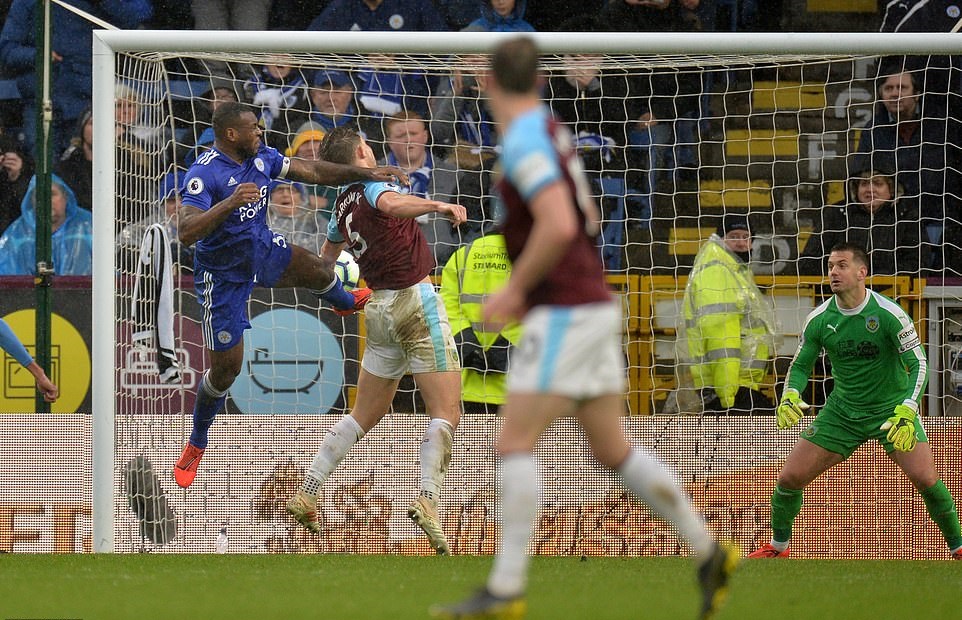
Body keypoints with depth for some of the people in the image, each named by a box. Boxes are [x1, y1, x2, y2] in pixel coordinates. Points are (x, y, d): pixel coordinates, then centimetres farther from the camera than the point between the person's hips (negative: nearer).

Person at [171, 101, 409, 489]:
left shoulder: (261, 157, -8)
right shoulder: (204, 174, -31)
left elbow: (313, 172, 3)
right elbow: (186, 232, -41)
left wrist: (367, 174, -3)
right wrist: (230, 202, -52)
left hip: (261, 250, 6)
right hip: (224, 275, -6)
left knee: (318, 271, 18)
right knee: (226, 368, -1)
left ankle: (347, 303, 59)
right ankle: (196, 446, 21)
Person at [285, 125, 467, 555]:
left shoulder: (342, 206, 15)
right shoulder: (374, 184, -8)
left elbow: (325, 259, 33)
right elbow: (392, 203, -34)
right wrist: (438, 206, -51)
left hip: (380, 309, 8)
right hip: (416, 299, -8)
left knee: (364, 416, 18)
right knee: (446, 414, -9)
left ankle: (307, 493, 15)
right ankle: (428, 497, -27)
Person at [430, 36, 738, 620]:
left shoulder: (523, 140, -15)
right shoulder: (552, 131, 14)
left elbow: (559, 224, -26)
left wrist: (516, 289, -17)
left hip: (565, 312, -9)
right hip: (595, 304, 9)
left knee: (515, 443, -10)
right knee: (614, 451, 13)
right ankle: (710, 553, 15)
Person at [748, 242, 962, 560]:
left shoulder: (889, 314, -19)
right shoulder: (819, 319, -7)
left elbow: (918, 364, -18)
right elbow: (800, 365, 4)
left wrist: (906, 412, -32)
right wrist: (790, 396, -18)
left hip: (892, 409, -3)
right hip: (842, 411, 3)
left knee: (925, 478, -22)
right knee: (790, 477, -5)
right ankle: (778, 546, 20)